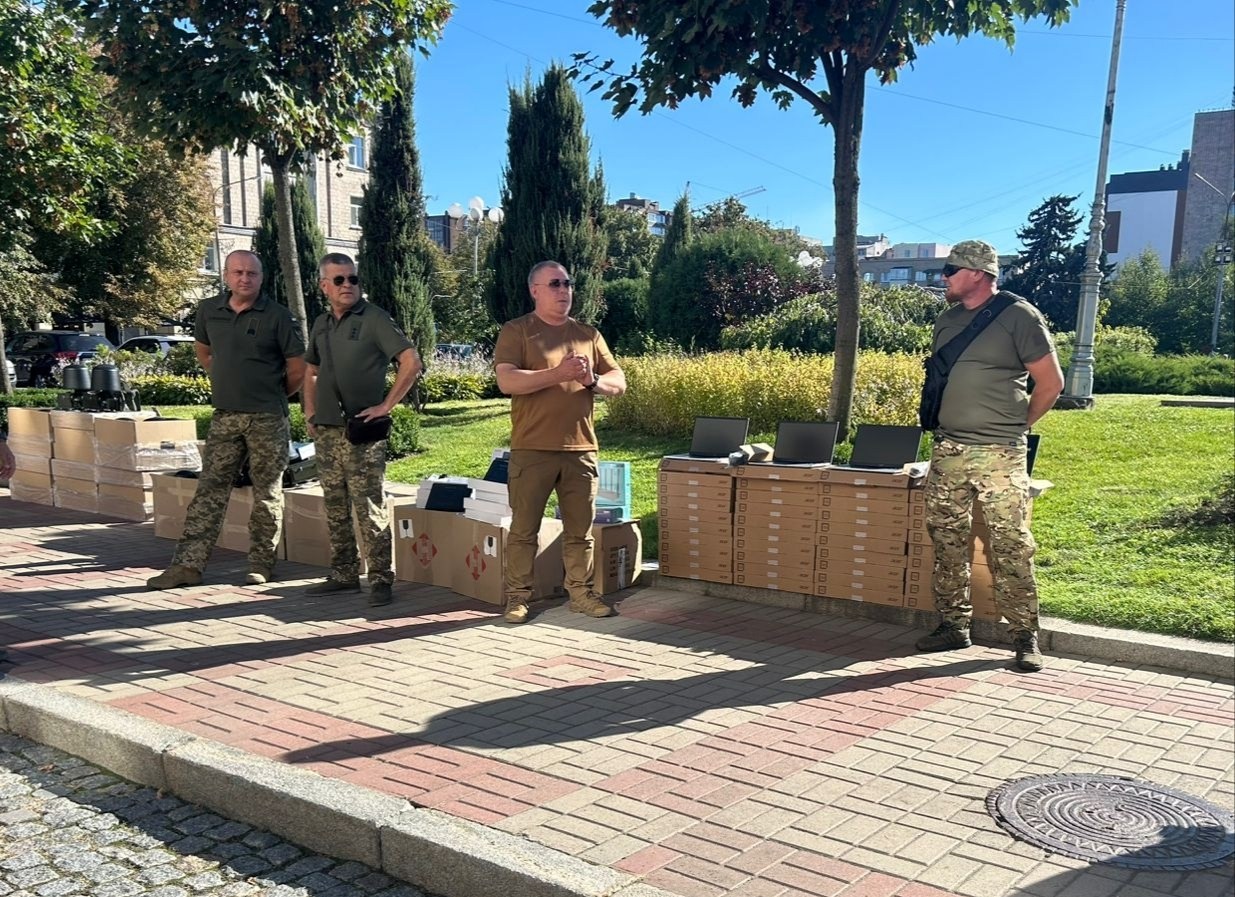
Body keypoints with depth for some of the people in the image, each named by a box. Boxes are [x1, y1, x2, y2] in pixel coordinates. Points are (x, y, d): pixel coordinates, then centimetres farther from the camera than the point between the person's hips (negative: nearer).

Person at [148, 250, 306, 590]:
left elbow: (298, 368, -3)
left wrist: (273, 396, 6)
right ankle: (188, 564, 6)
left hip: (267, 419, -4)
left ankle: (261, 565, 14)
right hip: (225, 417, 4)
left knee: (267, 493, 5)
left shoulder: (277, 316, -7)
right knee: (209, 490, 4)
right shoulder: (209, 311, 6)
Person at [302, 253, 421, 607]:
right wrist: (310, 413, 14)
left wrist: (385, 406, -15)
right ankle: (343, 575, 22)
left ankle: (380, 579, 1)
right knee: (335, 509, 13)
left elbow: (412, 362, -14)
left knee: (370, 509, -6)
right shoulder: (321, 324, 14)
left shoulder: (374, 319, -6)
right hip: (326, 432, 7)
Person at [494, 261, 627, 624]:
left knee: (581, 529, 9)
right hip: (532, 449, -4)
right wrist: (558, 374, -20)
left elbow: (619, 382, 13)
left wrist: (592, 380, -8)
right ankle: (517, 596, 12)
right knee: (524, 528, 3)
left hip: (581, 448, 4)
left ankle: (581, 592, 20)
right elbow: (507, 381, -13)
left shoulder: (589, 334, 14)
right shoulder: (516, 332, 1)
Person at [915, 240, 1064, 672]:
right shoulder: (947, 320, 13)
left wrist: (1015, 425, 4)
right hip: (948, 450, 6)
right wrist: (945, 420, 15)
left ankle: (1025, 636, 4)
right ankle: (954, 624, 19)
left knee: (1010, 544, -5)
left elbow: (1051, 382, -2)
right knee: (946, 538, 8)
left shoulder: (1018, 316, -4)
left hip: (1000, 454, -6)